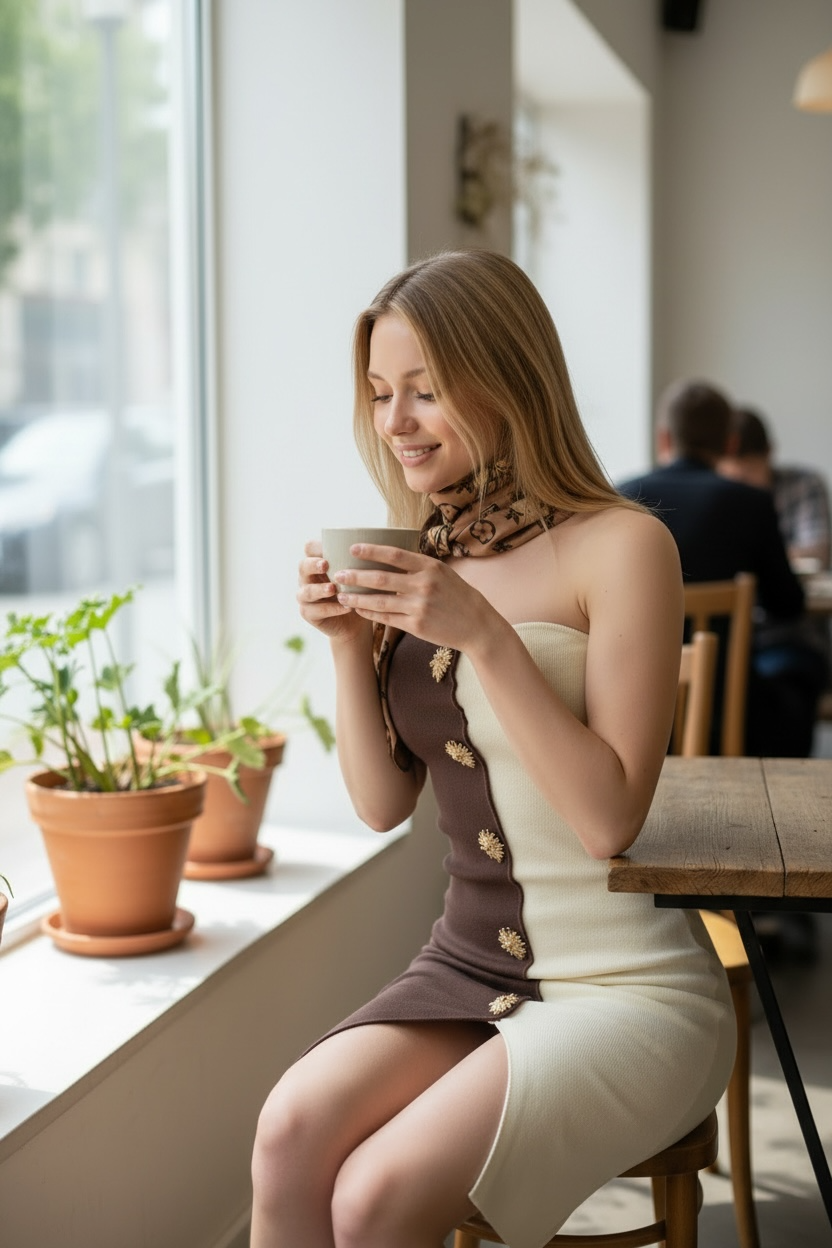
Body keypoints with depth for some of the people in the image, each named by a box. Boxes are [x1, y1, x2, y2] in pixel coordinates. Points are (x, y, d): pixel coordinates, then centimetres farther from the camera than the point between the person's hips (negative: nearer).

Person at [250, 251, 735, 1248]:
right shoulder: (422, 559, 7)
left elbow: (609, 818, -17)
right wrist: (350, 643, -6)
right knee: (290, 1131, -22)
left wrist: (485, 633, -23)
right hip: (468, 968, 5)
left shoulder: (618, 546, -11)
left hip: (626, 986, -5)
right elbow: (382, 802, 9)